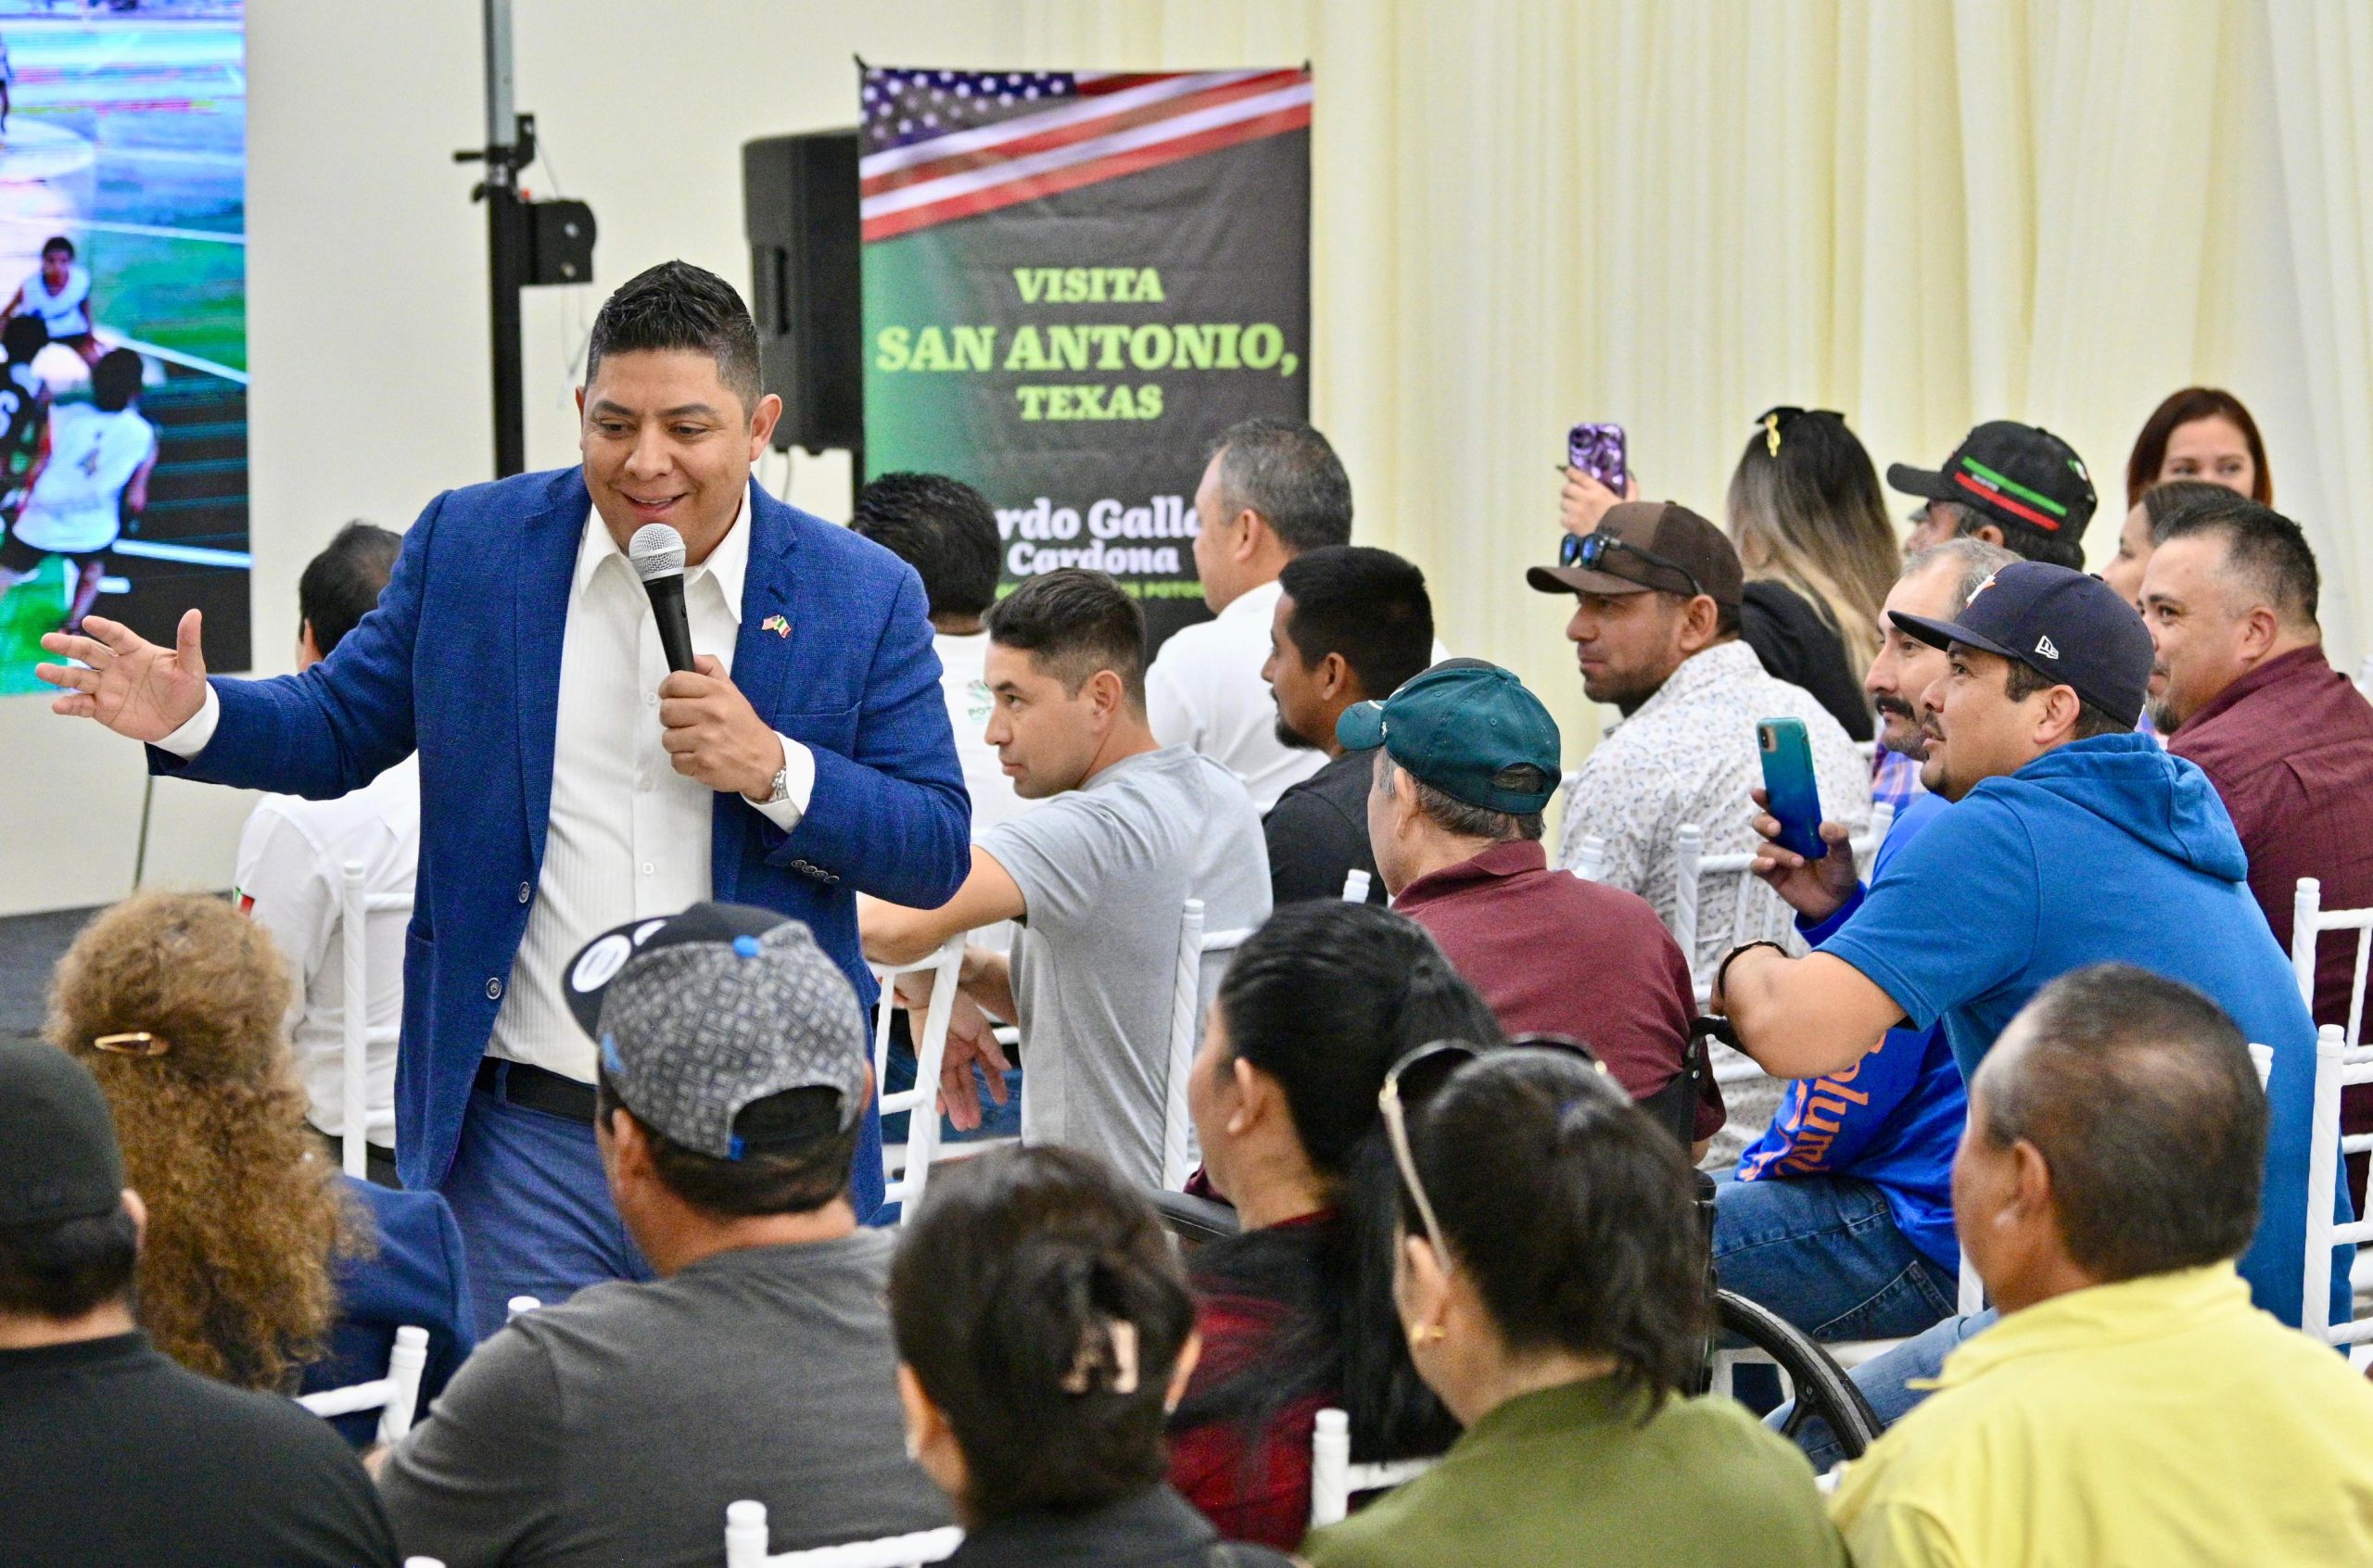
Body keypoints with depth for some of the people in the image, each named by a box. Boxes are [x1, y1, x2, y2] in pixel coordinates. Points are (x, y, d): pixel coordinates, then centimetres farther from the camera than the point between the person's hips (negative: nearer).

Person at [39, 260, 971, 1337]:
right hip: (523, 1142, 1)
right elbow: (340, 729, 10)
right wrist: (189, 715, -10)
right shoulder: (470, 544, 4)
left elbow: (938, 853, -1)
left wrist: (774, 768, -17)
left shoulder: (864, 596, -1)